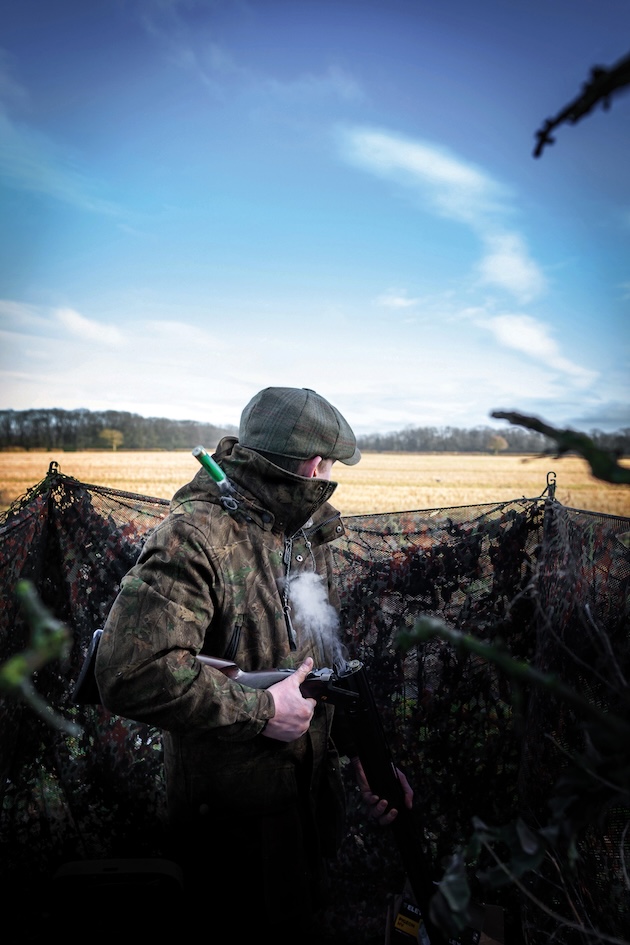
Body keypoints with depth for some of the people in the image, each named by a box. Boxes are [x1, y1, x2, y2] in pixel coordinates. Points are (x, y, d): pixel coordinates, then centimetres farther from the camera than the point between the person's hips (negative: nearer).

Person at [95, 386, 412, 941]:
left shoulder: (307, 536, 2)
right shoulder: (195, 538, -25)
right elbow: (133, 675, -35)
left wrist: (366, 752, -2)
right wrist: (262, 710, -26)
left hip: (313, 792, 8)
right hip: (235, 820, -7)